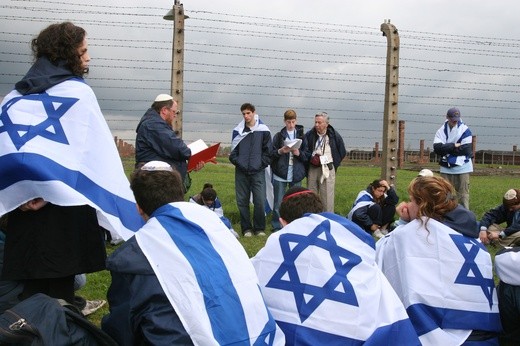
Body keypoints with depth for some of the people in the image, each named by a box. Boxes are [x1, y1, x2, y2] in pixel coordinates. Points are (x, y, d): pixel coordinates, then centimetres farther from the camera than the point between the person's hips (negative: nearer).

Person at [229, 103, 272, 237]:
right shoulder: (238, 131, 5)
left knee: (260, 201, -6)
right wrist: (238, 163, -5)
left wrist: (261, 164, -6)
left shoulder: (263, 130, 1)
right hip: (241, 172, 2)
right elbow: (233, 151, 9)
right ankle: (246, 228, 16)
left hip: (258, 172, -2)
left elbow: (268, 151, 2)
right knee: (242, 201, 5)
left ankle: (259, 228, 9)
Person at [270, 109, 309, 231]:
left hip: (296, 174, 1)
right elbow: (271, 154, 4)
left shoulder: (302, 136, 7)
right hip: (280, 174, -1)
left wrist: (298, 153, -12)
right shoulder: (278, 136, 5)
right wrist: (280, 151, -14)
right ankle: (277, 227, 11)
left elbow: (307, 155, 6)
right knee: (278, 203, 2)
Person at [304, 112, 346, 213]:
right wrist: (310, 159, 0)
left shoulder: (335, 136, -1)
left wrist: (334, 164, 8)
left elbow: (342, 152, 11)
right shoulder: (309, 135, 2)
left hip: (327, 169, -2)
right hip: (312, 169, 2)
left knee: (327, 197, -3)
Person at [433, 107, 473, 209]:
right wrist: (454, 145, -16)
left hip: (462, 167, -3)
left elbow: (466, 150, -13)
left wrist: (446, 149, -9)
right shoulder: (441, 130, 2)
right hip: (446, 168, 3)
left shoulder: (465, 130, -7)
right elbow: (437, 148, -11)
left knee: (463, 193, 0)